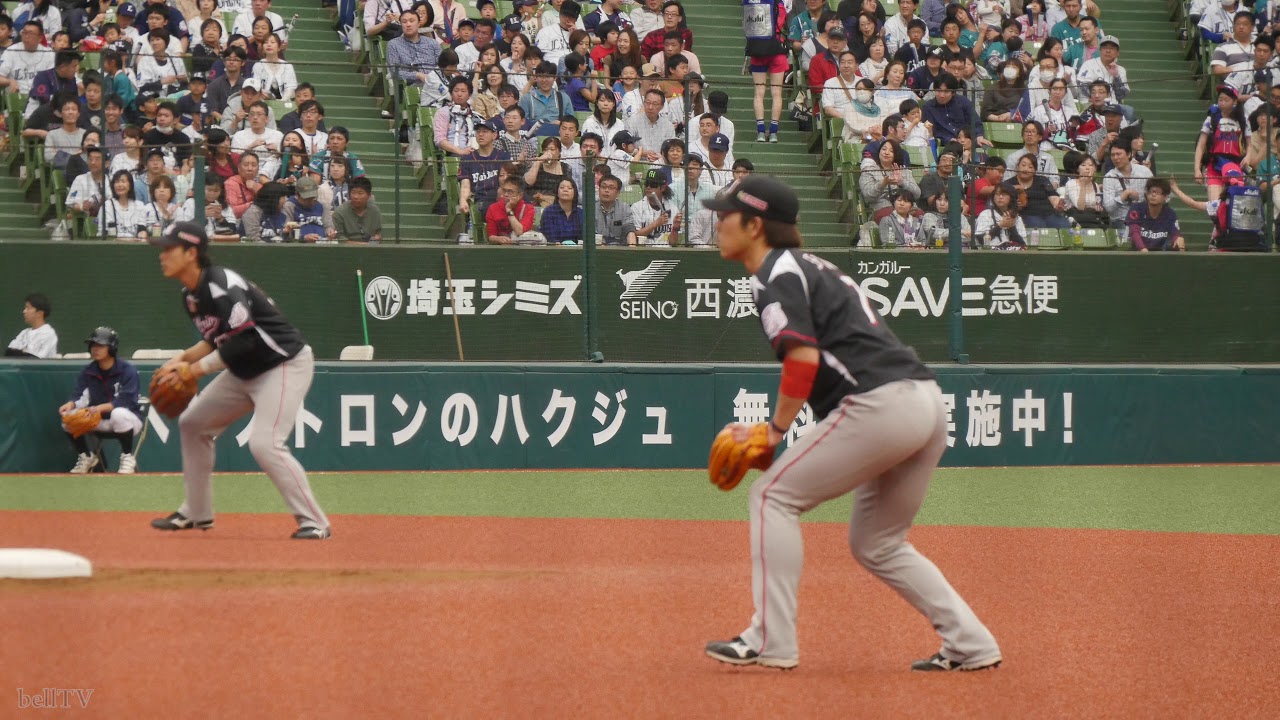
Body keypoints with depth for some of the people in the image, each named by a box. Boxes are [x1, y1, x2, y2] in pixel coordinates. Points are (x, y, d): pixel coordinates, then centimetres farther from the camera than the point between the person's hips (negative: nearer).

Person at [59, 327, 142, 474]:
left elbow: (126, 402, -25)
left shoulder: (127, 370, -15)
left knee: (119, 414, -39)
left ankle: (128, 457, -14)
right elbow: (80, 396, -7)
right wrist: (71, 404, -31)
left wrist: (102, 407, -40)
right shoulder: (87, 371, 1)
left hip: (129, 421, -5)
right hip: (100, 423, 5)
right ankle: (86, 457, 7)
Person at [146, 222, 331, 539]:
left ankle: (314, 523, -18)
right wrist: (183, 359, 0)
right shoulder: (191, 295, 6)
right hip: (245, 371, 11)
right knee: (193, 423, 15)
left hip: (286, 365, -11)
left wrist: (197, 368, -21)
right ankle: (196, 514, 26)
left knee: (264, 443, -24)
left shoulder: (222, 285, -25)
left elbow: (243, 341, -30)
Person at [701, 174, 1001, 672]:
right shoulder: (808, 266, 27)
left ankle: (771, 641, -3)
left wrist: (777, 430, -6)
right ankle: (971, 645, 14)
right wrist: (772, 433, 20)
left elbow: (803, 359, -16)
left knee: (774, 495, 0)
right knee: (876, 545, 20)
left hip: (880, 403, -10)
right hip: (928, 403, 10)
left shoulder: (775, 274, -2)